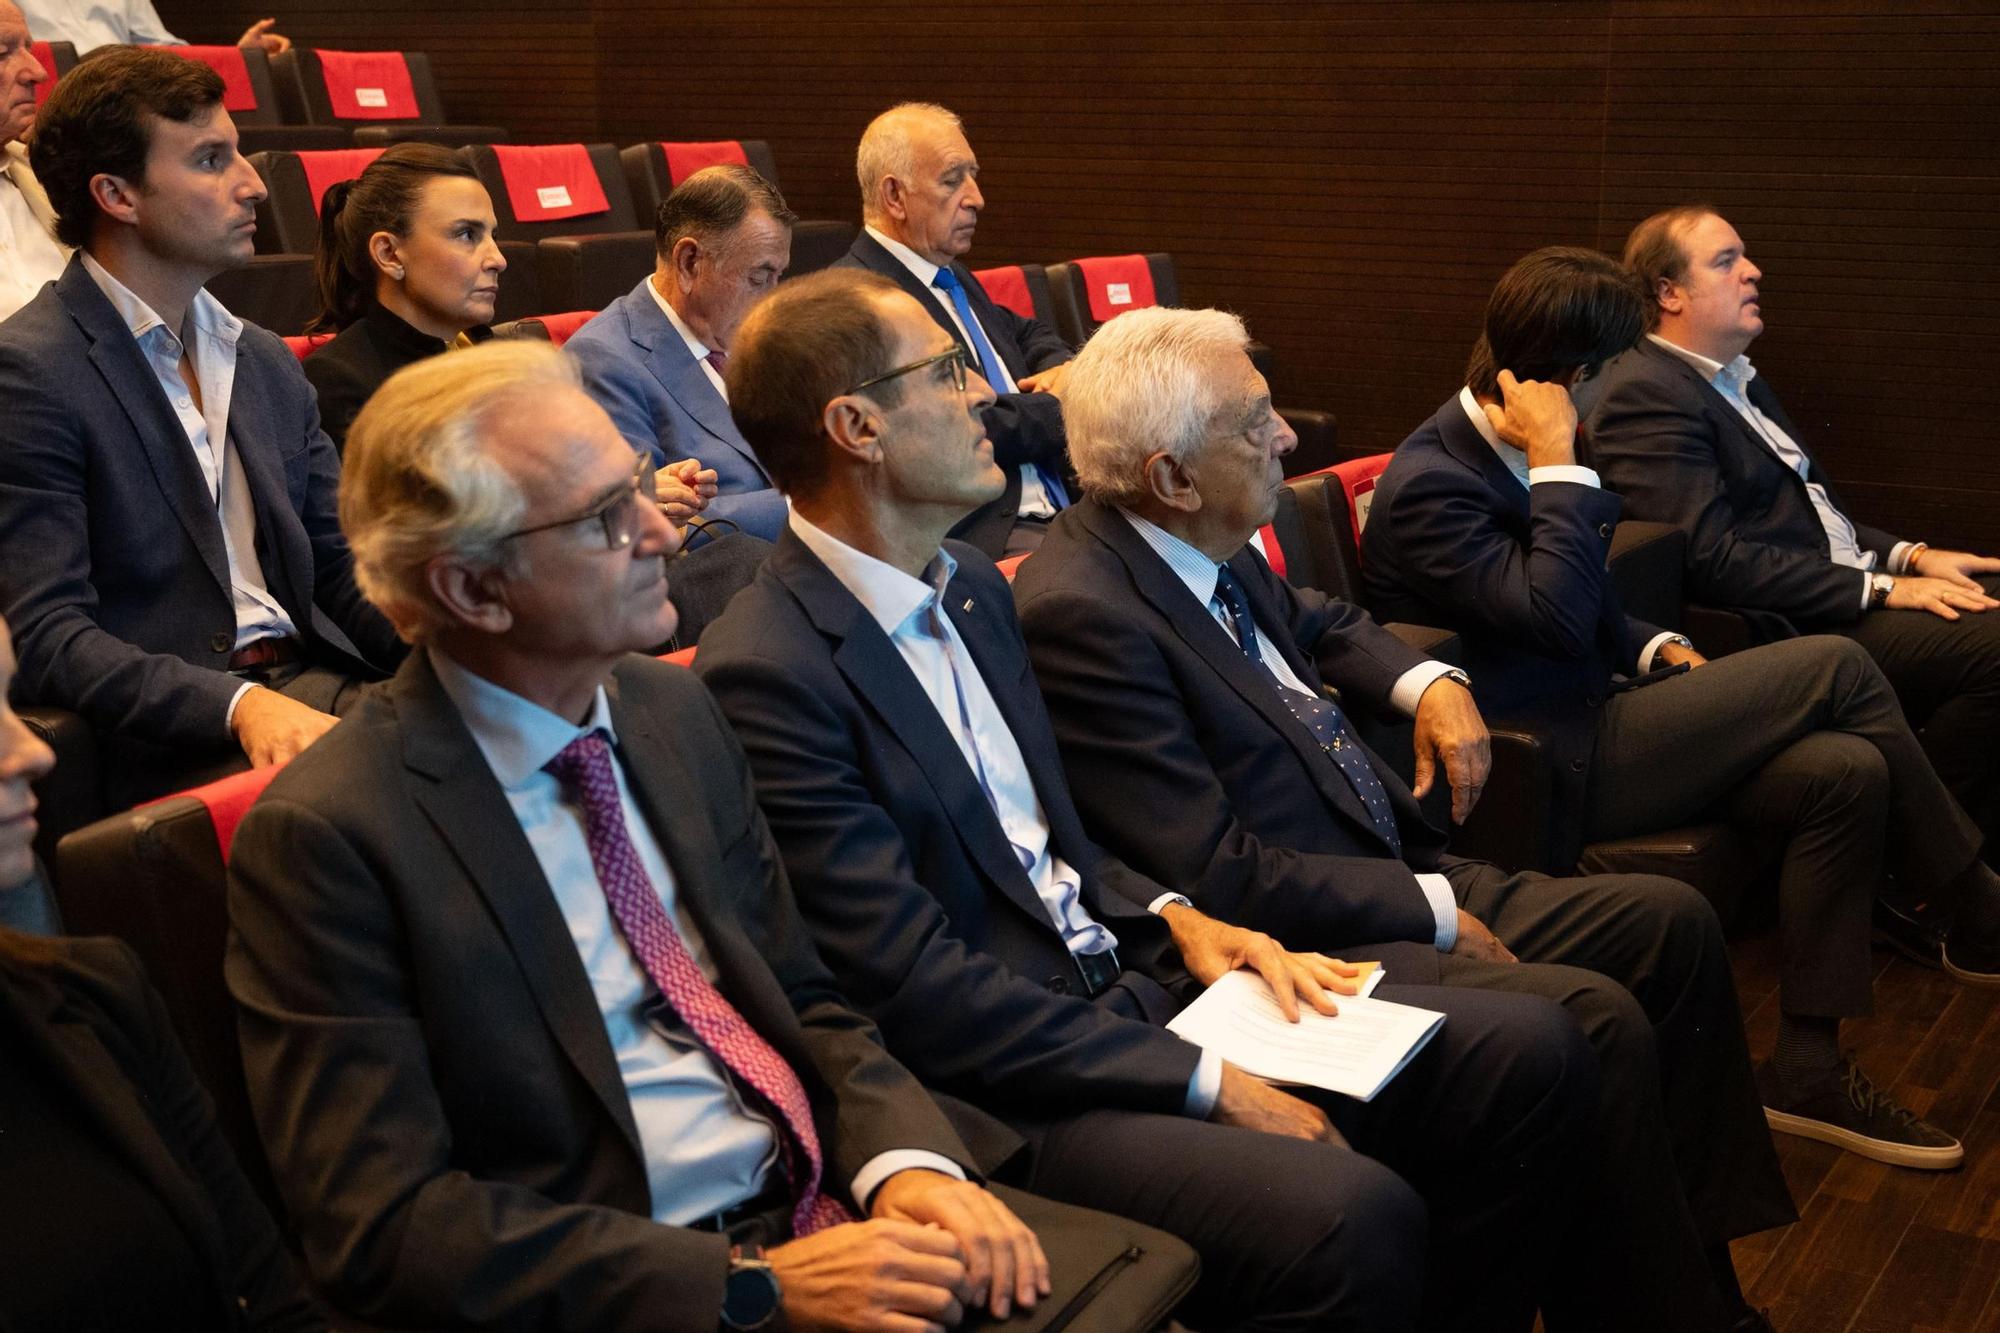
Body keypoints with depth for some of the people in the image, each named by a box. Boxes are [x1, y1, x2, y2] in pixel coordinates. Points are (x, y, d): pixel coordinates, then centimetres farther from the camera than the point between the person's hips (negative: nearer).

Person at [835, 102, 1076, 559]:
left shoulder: (950, 275, 21)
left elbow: (1027, 333, 38)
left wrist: (1065, 369, 13)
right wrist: (1057, 409, -6)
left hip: (1054, 515, 10)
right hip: (982, 536, -10)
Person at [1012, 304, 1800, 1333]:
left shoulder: (1209, 547, 4)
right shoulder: (1078, 612, -23)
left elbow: (1322, 624, 27)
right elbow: (1221, 877, -23)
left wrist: (1429, 684, 6)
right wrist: (1434, 910, -14)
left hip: (1400, 877, 10)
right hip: (1303, 942, -10)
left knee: (1673, 923, 5)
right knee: (1597, 1020, -23)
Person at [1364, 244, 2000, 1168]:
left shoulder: (1514, 457, 11)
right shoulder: (1427, 485, -18)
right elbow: (1554, 617, -27)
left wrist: (1656, 648, 4)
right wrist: (1558, 463, -22)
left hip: (1588, 721, 10)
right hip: (1546, 774, -10)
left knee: (1845, 773, -8)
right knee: (1832, 666, -13)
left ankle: (1808, 1073, -1)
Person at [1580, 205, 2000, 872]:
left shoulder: (1736, 377, 19)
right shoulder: (1643, 394, -13)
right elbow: (1714, 559, -20)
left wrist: (1910, 556, 5)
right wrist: (1883, 589, -18)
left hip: (1846, 581, 10)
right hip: (1787, 629, -10)